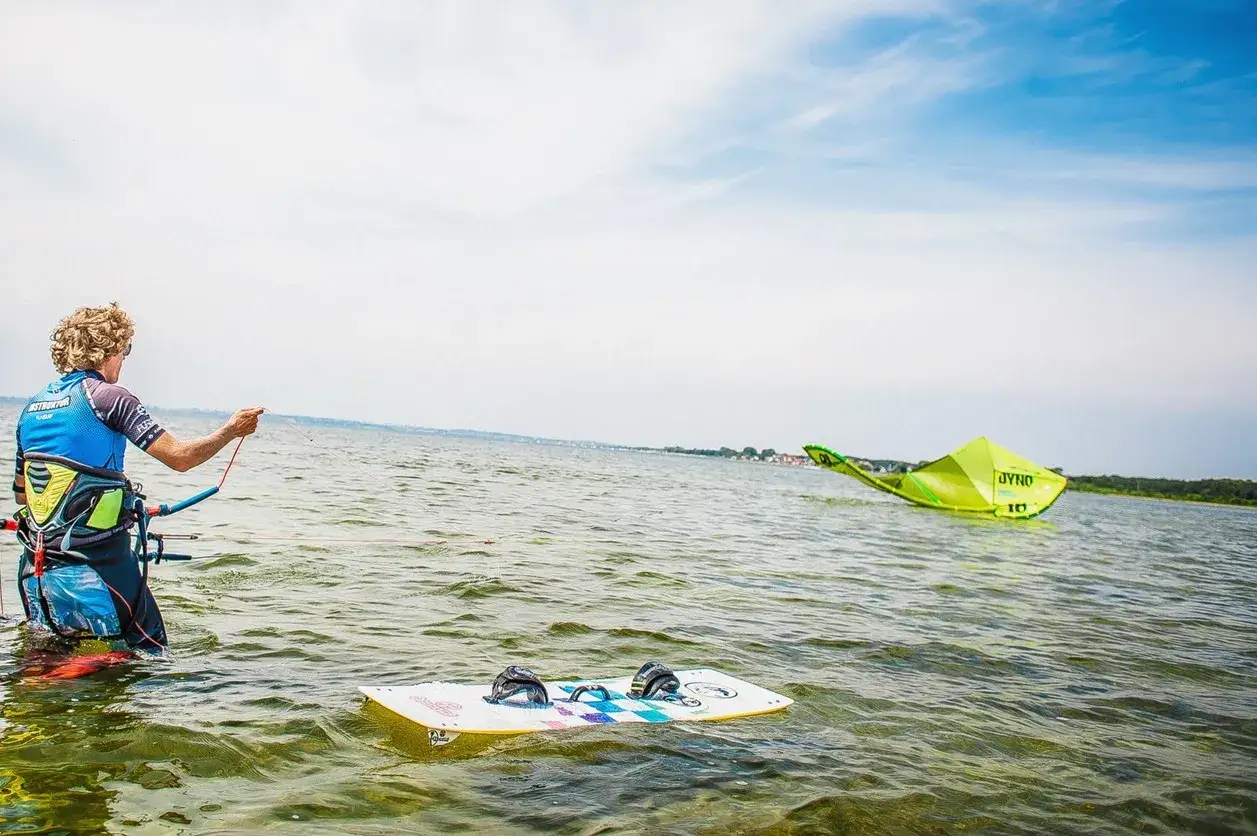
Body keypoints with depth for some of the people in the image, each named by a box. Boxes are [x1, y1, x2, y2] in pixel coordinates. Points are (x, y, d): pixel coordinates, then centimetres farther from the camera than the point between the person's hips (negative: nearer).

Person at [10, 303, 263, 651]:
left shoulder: (31, 407, 11)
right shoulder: (108, 397, -10)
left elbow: (20, 492, 20)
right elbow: (179, 456, -14)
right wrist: (231, 430, 1)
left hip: (36, 565, 7)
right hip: (97, 562, -7)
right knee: (147, 652, 1)